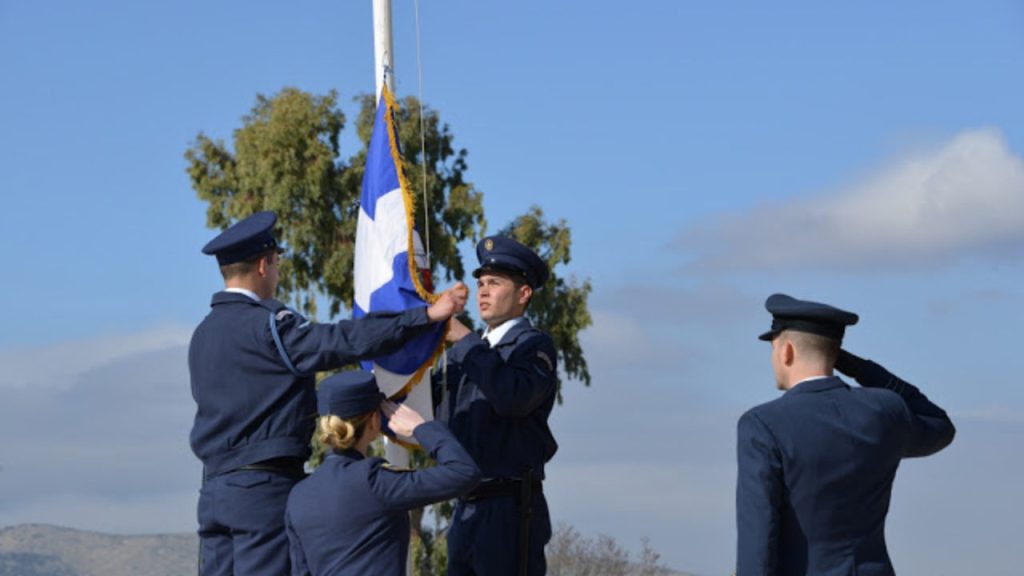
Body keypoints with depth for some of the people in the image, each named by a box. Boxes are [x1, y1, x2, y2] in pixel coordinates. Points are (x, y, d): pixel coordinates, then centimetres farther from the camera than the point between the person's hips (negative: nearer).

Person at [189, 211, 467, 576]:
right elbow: (345, 341, -20)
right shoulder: (262, 323, -11)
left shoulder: (204, 333, 16)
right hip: (264, 488, -8)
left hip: (214, 489, 8)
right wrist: (426, 316, -21)